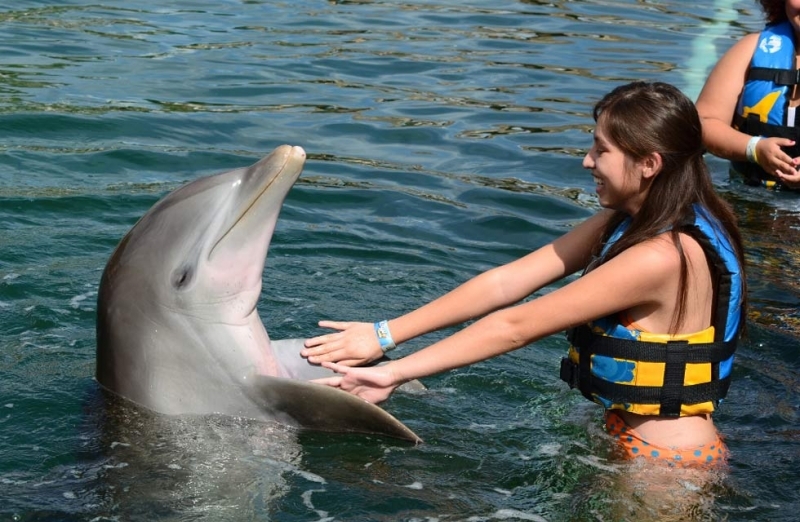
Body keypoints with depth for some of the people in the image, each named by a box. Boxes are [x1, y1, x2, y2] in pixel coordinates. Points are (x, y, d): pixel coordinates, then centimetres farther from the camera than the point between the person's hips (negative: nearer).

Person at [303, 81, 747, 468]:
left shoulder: (663, 256, -28)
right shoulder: (627, 222, 1)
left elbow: (516, 326, -25)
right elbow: (505, 282, -4)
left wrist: (394, 374, -20)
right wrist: (385, 335, -9)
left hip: (669, 460, -8)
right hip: (628, 435, 8)